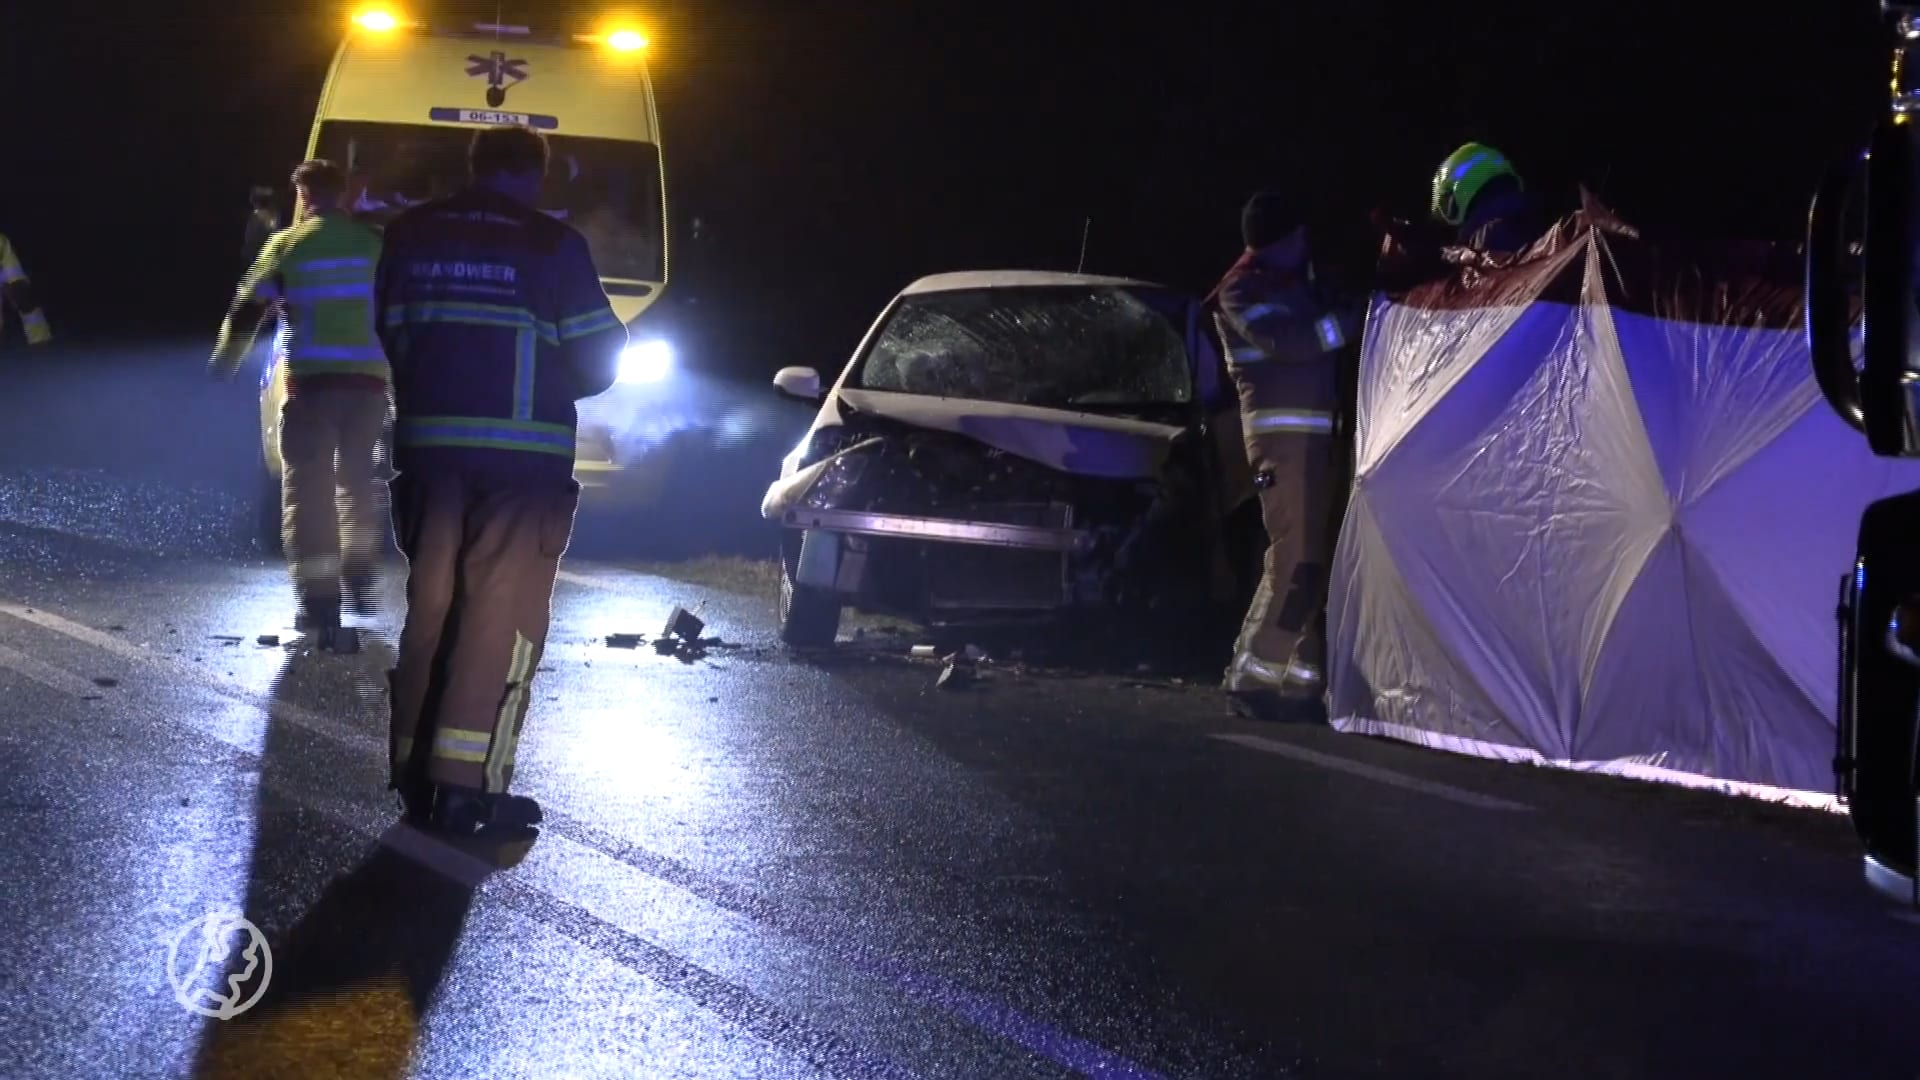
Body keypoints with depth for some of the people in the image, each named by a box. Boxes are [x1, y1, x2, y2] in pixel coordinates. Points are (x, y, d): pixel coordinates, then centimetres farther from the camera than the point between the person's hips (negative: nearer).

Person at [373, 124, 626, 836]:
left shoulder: (410, 236, 9)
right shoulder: (551, 246, -4)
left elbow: (391, 336, 14)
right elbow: (595, 357, 0)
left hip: (428, 448, 5)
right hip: (520, 456, -5)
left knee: (430, 607, 13)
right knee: (499, 618, -2)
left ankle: (416, 777, 16)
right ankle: (464, 785, -5)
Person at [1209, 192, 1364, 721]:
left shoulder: (1300, 280, 22)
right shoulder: (1243, 291, -5)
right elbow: (1291, 342, -21)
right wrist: (1356, 318, -18)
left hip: (1320, 433, 9)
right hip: (1284, 433, -9)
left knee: (1320, 557, 6)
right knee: (1296, 556, -14)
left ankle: (1303, 675, 9)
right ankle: (1253, 673, -10)